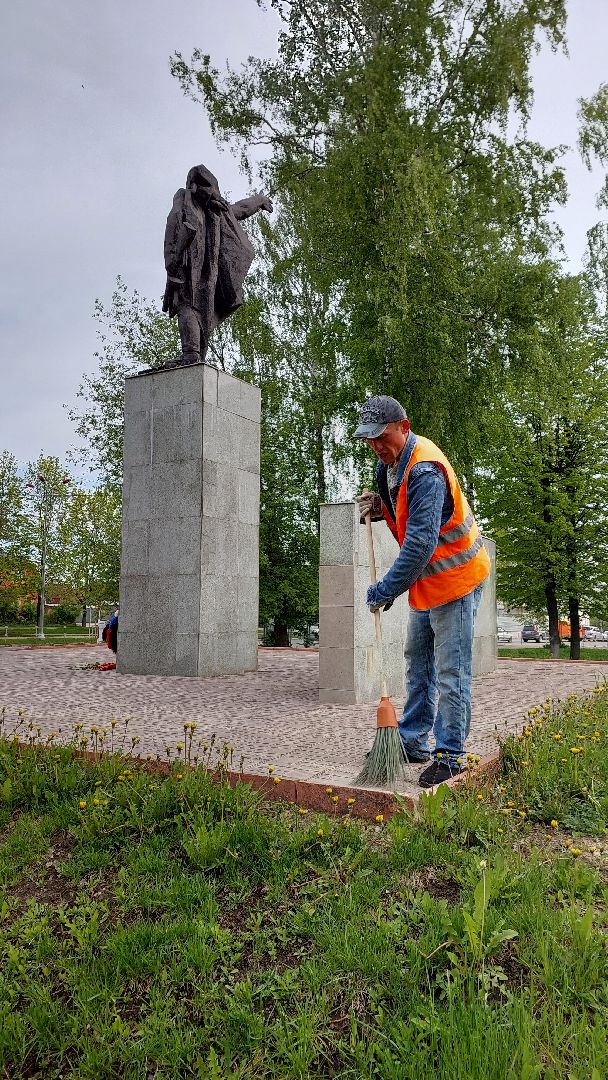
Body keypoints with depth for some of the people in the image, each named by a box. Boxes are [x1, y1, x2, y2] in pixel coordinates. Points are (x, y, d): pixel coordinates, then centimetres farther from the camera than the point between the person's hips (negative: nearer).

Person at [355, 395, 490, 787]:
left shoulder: (425, 471, -28)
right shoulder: (391, 461, 3)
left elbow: (421, 543, -32)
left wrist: (386, 591, -28)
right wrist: (378, 505, -1)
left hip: (455, 577, -10)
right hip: (426, 579, 10)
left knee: (451, 672, -4)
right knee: (418, 662, 16)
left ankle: (450, 754, 8)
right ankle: (413, 741, 28)